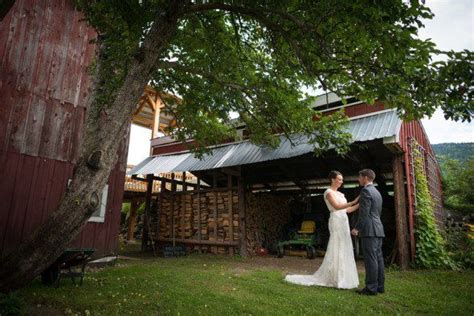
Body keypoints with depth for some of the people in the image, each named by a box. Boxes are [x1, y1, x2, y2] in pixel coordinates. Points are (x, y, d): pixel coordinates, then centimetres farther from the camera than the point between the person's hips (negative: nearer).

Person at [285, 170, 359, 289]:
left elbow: (347, 210, 17)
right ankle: (337, 279, 2)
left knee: (344, 251, 9)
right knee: (337, 251, -6)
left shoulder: (340, 194, 19)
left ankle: (342, 278, 17)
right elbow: (337, 207, -21)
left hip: (344, 223, 9)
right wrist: (353, 202, -25)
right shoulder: (329, 192, -7)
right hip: (336, 222, -9)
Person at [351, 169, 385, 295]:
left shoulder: (365, 191, -10)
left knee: (370, 259, -7)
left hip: (369, 230, -10)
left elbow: (364, 213, -17)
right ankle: (379, 286, 16)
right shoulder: (377, 192, 20)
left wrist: (357, 228, -11)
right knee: (378, 258, 11)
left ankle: (371, 288, -3)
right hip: (378, 229, 10)